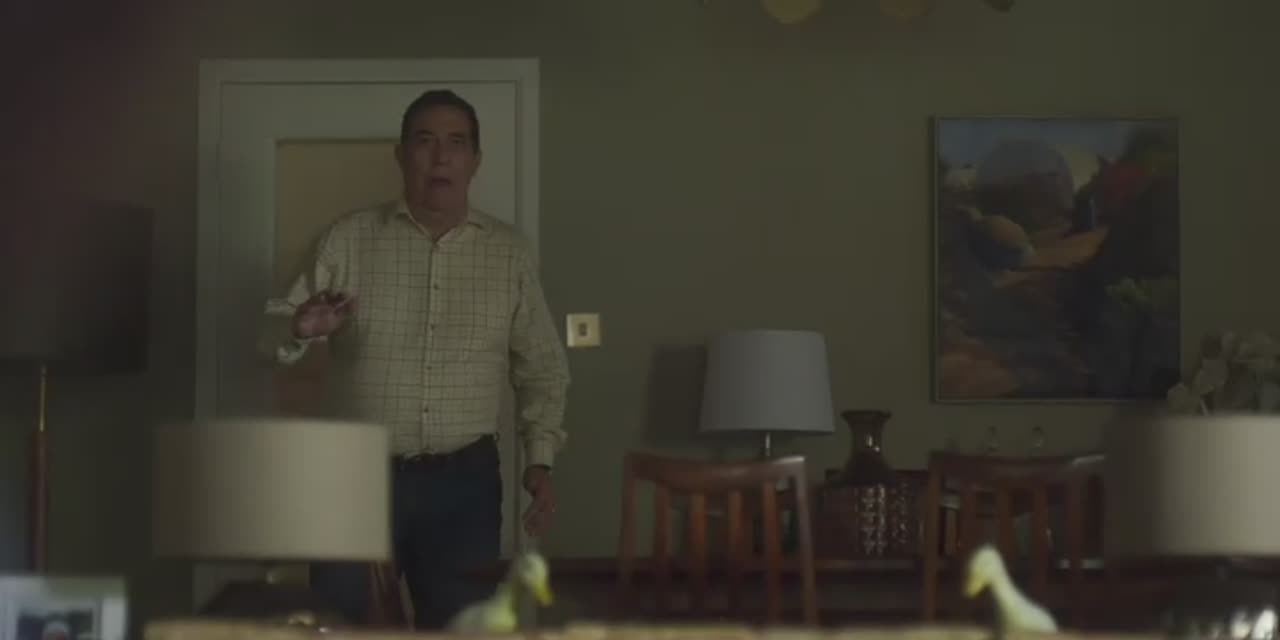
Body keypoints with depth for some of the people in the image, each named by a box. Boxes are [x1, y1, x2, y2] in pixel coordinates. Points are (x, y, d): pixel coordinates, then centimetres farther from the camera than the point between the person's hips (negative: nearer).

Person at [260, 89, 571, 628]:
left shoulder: (509, 252, 5)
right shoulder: (349, 239, 0)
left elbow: (542, 367, 10)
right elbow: (277, 330, -2)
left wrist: (540, 459, -1)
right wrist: (299, 329, -25)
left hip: (463, 480, 1)